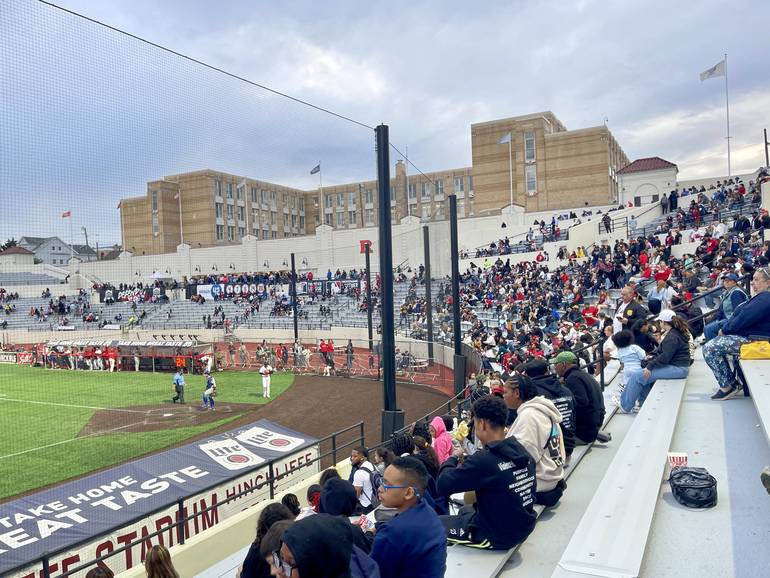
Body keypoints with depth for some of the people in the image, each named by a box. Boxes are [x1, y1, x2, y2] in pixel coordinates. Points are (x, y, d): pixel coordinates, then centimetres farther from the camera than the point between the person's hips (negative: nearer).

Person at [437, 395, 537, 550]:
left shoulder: (484, 459, -28)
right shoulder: (521, 451, -6)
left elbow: (443, 486, -24)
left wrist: (453, 459, -7)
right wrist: (466, 463, 5)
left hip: (497, 537, -7)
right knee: (465, 510, 32)